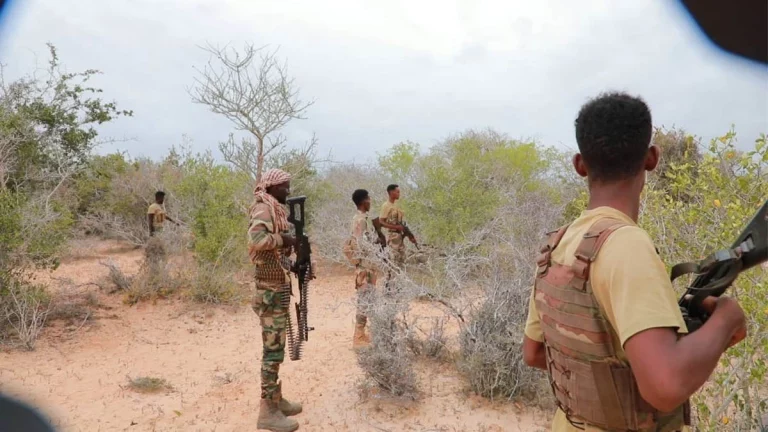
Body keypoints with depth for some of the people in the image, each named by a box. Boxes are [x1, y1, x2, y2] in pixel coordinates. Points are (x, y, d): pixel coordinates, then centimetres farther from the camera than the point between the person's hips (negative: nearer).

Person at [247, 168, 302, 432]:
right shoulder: (263, 208, -13)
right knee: (273, 349, -4)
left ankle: (276, 399, 27)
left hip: (279, 287, 10)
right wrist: (284, 239, -20)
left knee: (277, 347, 16)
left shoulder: (275, 209, 15)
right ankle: (268, 411, 4)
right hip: (271, 290, -10)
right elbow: (256, 239, -33)